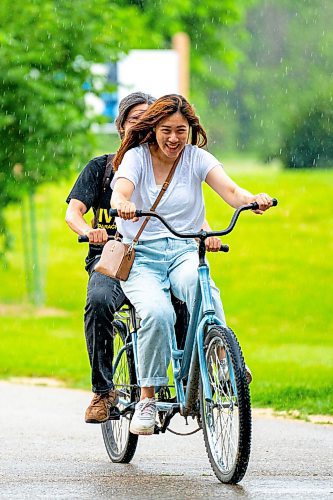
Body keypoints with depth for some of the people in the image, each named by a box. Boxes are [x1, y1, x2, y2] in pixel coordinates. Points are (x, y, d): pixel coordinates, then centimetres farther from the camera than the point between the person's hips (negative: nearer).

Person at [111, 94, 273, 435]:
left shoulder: (196, 158, 3)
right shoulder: (136, 157, -1)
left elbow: (229, 191, -13)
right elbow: (119, 192, -21)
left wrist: (253, 199, -37)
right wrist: (123, 205, -47)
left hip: (184, 252, 1)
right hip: (141, 256, -1)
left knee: (198, 283, -37)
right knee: (157, 312, -31)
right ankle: (147, 398, -20)